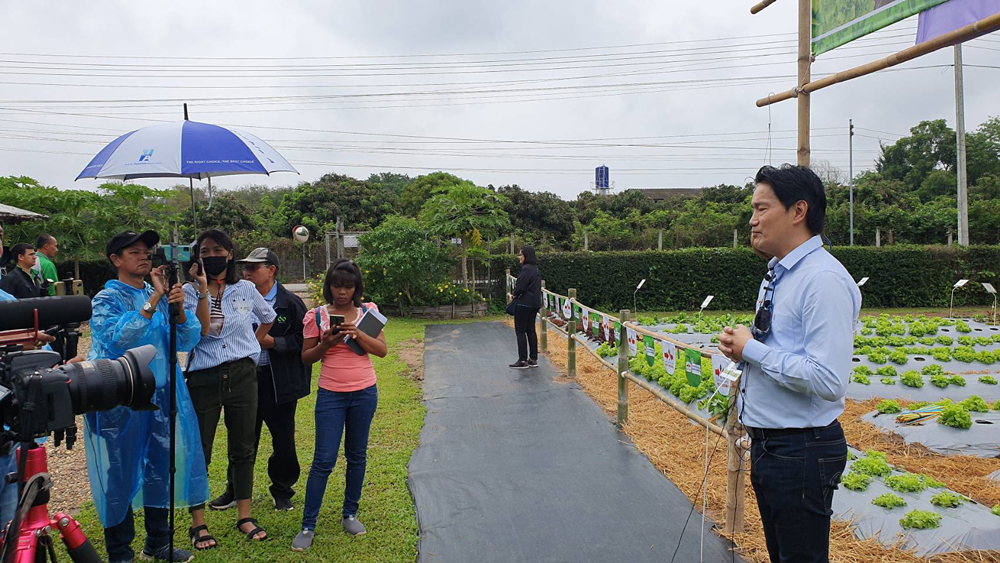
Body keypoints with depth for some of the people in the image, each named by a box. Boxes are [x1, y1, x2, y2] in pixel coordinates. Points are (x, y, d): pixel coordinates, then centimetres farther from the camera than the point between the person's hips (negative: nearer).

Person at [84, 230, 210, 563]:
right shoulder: (107, 299, -6)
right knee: (120, 474, 3)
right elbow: (117, 339, -25)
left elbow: (187, 341, 1)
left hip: (159, 395, 5)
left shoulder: (161, 296, 7)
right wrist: (154, 299, -27)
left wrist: (179, 308, -17)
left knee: (160, 467, 12)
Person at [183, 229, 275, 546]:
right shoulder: (189, 292, -1)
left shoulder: (245, 289, 5)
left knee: (243, 449, 9)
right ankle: (198, 523, 17)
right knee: (199, 451, 4)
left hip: (242, 375, 2)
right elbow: (201, 330, -17)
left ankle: (244, 517, 21)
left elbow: (268, 318, 22)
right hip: (203, 378, -2)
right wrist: (203, 289, -20)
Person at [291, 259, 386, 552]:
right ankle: (308, 526, 8)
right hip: (330, 395, -1)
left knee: (357, 456, 12)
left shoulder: (368, 311, 1)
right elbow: (306, 358, 3)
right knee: (324, 460, -3)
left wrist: (357, 333, -19)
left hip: (364, 393, 2)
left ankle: (350, 514, 28)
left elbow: (382, 350, -5)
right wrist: (326, 343, -15)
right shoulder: (316, 316, -1)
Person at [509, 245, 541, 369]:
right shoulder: (535, 269, 13)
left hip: (524, 303, -9)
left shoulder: (526, 269, -17)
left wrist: (515, 294, 0)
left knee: (520, 330, -2)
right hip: (535, 303, 9)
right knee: (531, 330, 13)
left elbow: (521, 286, -20)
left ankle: (523, 360, -2)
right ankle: (533, 359, 15)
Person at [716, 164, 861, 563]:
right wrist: (740, 345, 0)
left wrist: (752, 349, -20)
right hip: (766, 446, 10)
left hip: (802, 452, -10)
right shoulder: (777, 274, 10)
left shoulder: (825, 280, -21)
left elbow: (828, 380, -29)